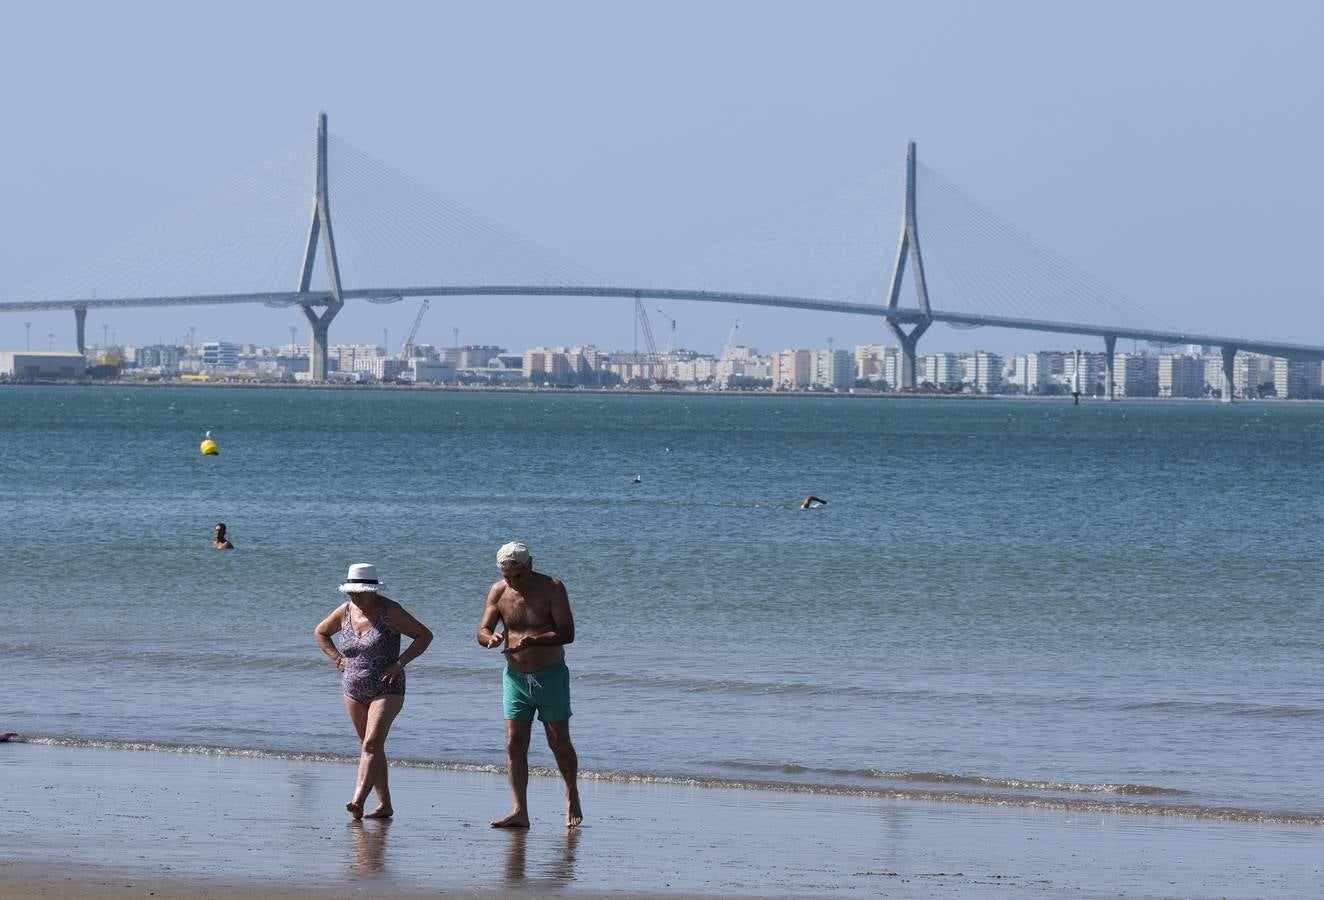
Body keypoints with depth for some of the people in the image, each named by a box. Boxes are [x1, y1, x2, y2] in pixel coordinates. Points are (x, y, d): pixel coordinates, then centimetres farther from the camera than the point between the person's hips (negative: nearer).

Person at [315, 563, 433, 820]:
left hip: (386, 690, -6)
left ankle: (358, 801, -31)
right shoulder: (345, 611, 4)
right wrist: (337, 659, 8)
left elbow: (424, 635, -7)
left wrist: (399, 663, -14)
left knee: (372, 745, -19)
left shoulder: (390, 612, -10)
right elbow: (321, 632, 22)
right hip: (354, 690, 6)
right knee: (370, 747, 9)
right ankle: (384, 804, 16)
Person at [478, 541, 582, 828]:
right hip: (515, 676, 3)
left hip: (550, 675, -3)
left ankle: (572, 799, 25)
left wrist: (533, 641, -32)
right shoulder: (499, 592, 1)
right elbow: (482, 630, 1)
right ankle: (520, 812, -5)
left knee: (559, 742, 3)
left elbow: (567, 632, -16)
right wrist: (491, 638, -24)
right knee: (514, 744, -5)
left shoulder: (551, 589, -10)